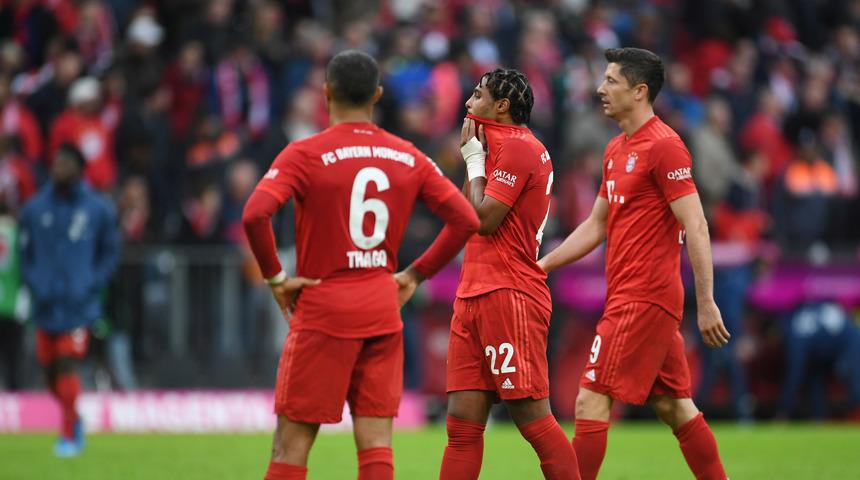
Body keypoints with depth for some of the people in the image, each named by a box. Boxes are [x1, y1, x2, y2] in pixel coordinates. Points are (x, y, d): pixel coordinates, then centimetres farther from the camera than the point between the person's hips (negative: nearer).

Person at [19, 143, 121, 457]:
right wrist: (36, 287, -3)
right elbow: (26, 254, 12)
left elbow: (110, 253, 6)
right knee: (50, 370, 7)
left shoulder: (98, 209, -1)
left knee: (66, 365, -13)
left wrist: (91, 287, -6)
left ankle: (69, 434, -4)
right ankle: (72, 418, 30)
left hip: (79, 306, -3)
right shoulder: (35, 209, 5)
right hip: (46, 306, 3)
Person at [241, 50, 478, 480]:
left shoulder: (305, 154, -8)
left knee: (291, 444, 1)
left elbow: (255, 215, -21)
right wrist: (415, 275, 10)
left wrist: (275, 276, -9)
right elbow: (465, 219, 5)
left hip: (324, 307, -4)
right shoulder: (408, 158, 5)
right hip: (383, 310, 4)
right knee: (375, 444, 3)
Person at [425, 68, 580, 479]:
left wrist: (475, 163, -3)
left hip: (508, 295, -10)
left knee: (533, 419, -9)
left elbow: (485, 218, -14)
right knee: (462, 425, 4)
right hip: (475, 293, 10)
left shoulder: (518, 146, -10)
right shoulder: (499, 147, 20)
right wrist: (473, 158, 13)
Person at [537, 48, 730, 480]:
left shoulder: (663, 146, -12)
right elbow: (595, 227, 24)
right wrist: (540, 266, 19)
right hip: (628, 295, 9)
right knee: (675, 407, 10)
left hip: (643, 299, -9)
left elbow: (696, 227, -16)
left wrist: (706, 304, -19)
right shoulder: (616, 150, 17)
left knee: (591, 402, -10)